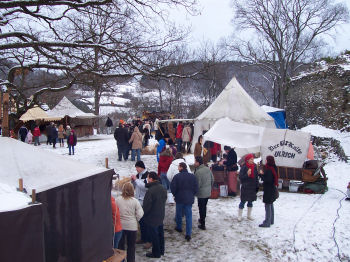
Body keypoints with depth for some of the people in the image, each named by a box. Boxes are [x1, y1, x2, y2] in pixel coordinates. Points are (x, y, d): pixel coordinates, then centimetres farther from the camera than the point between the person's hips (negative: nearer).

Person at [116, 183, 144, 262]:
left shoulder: (117, 200, -9)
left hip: (120, 226, 1)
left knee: (120, 245, 16)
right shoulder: (135, 201, -11)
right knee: (131, 246, 15)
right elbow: (140, 215, -11)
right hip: (132, 226, -1)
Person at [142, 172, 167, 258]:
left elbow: (146, 205, -21)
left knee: (154, 235, 5)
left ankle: (156, 253, 16)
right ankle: (161, 250, 33)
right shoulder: (162, 188, 0)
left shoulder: (150, 191, -27)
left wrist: (144, 214, -4)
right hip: (161, 215, 8)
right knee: (160, 233, 20)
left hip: (152, 217, -8)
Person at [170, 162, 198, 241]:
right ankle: (188, 234, 3)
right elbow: (196, 188, 0)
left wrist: (175, 194, 7)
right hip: (189, 199, 2)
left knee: (179, 214, 20)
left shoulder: (177, 176, -14)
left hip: (179, 199, -2)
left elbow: (172, 187, -12)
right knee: (189, 216, 5)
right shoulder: (192, 176, -4)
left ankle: (179, 227, 37)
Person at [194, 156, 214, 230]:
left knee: (201, 208, 5)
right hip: (208, 193, 7)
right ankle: (202, 219, 40)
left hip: (201, 194, -7)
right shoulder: (208, 169, 0)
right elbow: (212, 180, 9)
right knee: (204, 206, 23)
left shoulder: (198, 172, -24)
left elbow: (198, 184, -22)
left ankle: (202, 225, 13)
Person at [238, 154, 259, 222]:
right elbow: (240, 177, -13)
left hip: (252, 187, 5)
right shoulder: (244, 167, -12)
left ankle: (249, 215, 28)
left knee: (250, 201, 14)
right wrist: (247, 174, -27)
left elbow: (256, 177, 12)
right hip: (245, 187, -5)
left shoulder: (254, 167, 4)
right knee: (243, 201, -1)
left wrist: (257, 186, 9)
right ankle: (239, 216, 10)